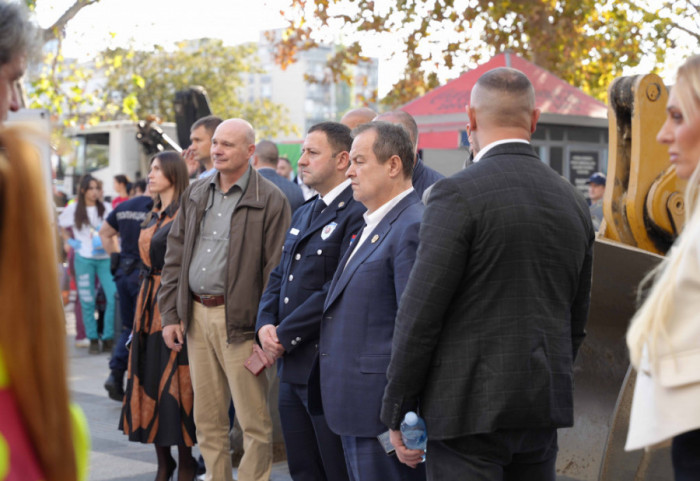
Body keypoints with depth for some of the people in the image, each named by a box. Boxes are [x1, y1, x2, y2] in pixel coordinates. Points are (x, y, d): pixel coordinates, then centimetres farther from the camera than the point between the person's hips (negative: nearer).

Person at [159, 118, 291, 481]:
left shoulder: (270, 200, -6)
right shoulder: (195, 195, 13)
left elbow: (276, 271, -9)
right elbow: (175, 257, 14)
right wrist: (170, 314, 7)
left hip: (239, 321, -6)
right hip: (196, 315, 6)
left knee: (254, 420, 0)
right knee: (207, 419, 13)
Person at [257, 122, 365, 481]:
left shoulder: (356, 214, -15)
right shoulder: (303, 214, 16)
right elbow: (279, 276, 17)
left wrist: (284, 335, -14)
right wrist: (265, 325, -1)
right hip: (292, 368, 9)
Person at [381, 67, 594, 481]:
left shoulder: (458, 195, -13)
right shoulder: (574, 201, 8)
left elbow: (420, 313, -14)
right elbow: (577, 319, 14)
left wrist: (397, 412, -5)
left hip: (470, 409, -6)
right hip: (544, 407, 7)